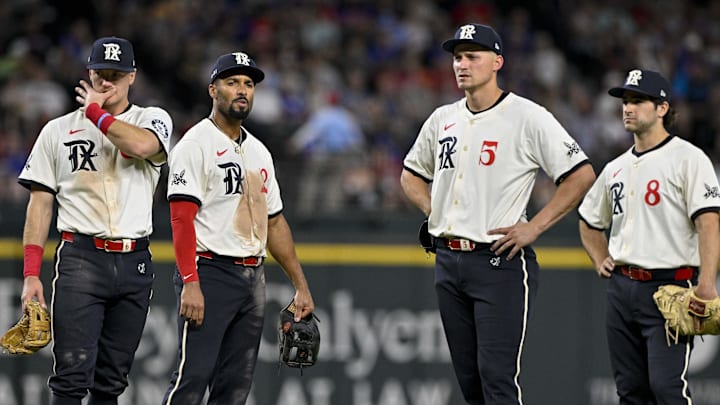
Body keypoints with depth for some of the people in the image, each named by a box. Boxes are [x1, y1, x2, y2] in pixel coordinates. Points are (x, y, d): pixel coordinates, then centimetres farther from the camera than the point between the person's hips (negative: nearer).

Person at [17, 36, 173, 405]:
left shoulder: (152, 120, 9)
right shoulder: (58, 130, 10)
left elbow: (141, 145, -18)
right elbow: (40, 203, 7)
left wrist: (96, 112, -4)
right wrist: (31, 275, -1)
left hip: (135, 263, 1)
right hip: (81, 260, -1)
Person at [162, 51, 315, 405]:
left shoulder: (258, 151, 18)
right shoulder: (196, 144, -6)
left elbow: (274, 222, 22)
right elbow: (181, 217, -15)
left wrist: (301, 285, 18)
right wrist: (190, 283, -24)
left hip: (252, 279, 8)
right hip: (210, 273, -8)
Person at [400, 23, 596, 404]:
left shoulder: (528, 117, -7)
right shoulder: (443, 119, 12)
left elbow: (582, 174, -11)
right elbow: (411, 173, 28)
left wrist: (534, 227, -13)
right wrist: (433, 210, 9)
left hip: (500, 261, -7)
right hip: (448, 259, 7)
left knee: (497, 374, -13)